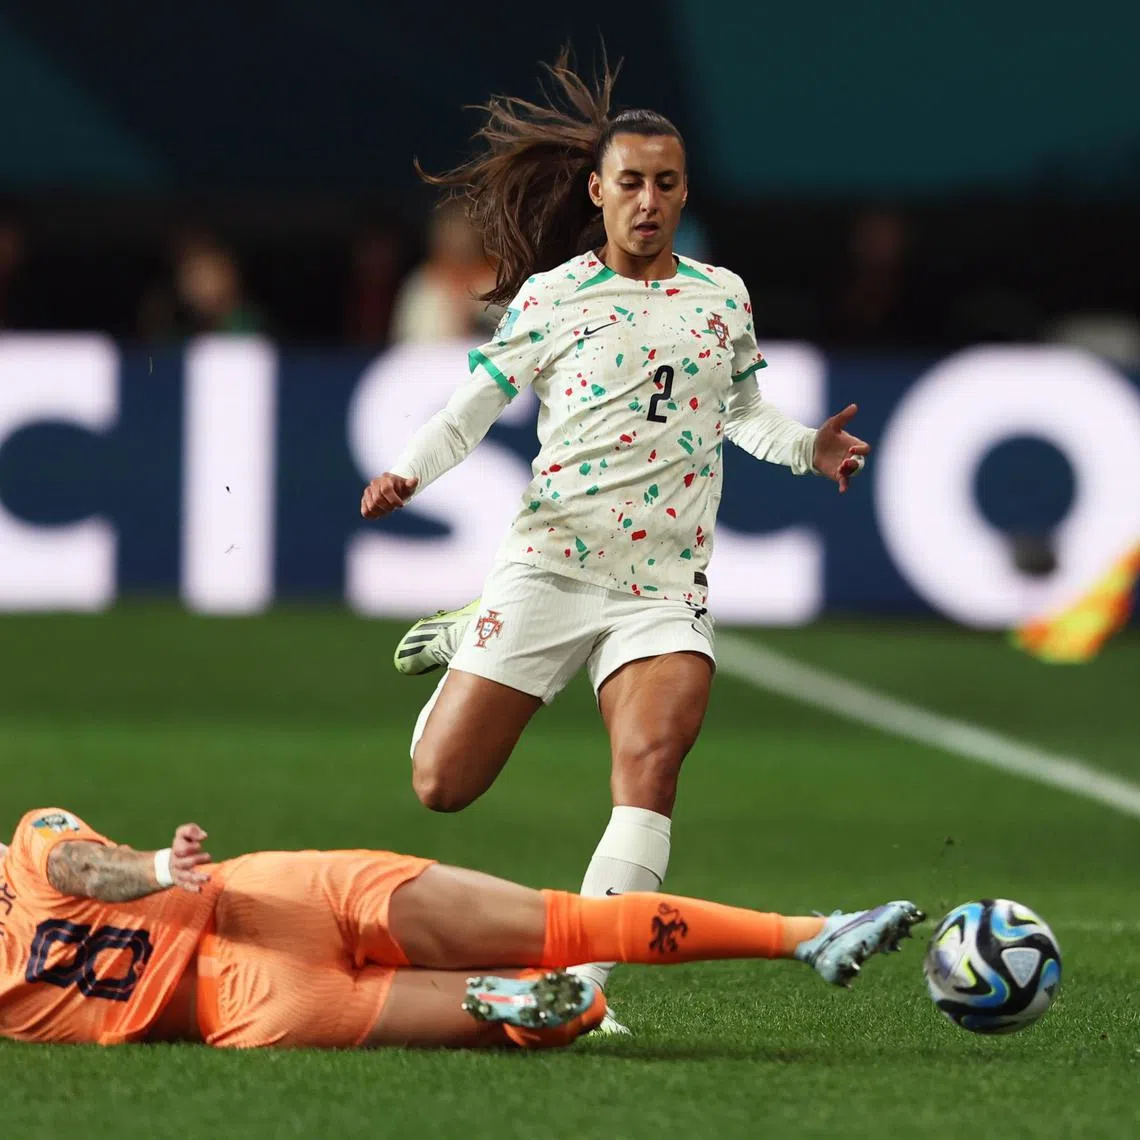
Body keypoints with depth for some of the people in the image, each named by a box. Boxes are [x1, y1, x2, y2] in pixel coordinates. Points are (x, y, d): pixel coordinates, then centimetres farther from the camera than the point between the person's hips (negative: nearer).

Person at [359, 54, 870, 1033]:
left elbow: (744, 410, 24)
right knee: (442, 785, 1)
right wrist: (409, 473, -11)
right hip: (549, 567, -1)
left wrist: (806, 447, 4)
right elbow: (472, 406, 7)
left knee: (651, 760, -25)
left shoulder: (722, 295, 11)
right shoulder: (548, 297, 2)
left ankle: (582, 988, -25)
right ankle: (465, 648, 36)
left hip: (667, 583, 1)